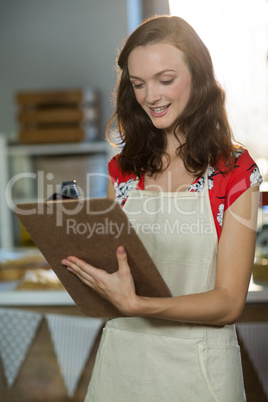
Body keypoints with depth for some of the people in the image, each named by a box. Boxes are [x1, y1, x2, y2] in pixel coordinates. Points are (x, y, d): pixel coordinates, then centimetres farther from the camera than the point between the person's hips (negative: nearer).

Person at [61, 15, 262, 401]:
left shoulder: (236, 171, -7)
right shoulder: (123, 169, 5)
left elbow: (229, 302, -12)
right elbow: (108, 266, 12)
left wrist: (137, 305, -26)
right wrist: (79, 258, -10)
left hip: (199, 365, -3)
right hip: (121, 356, 4)